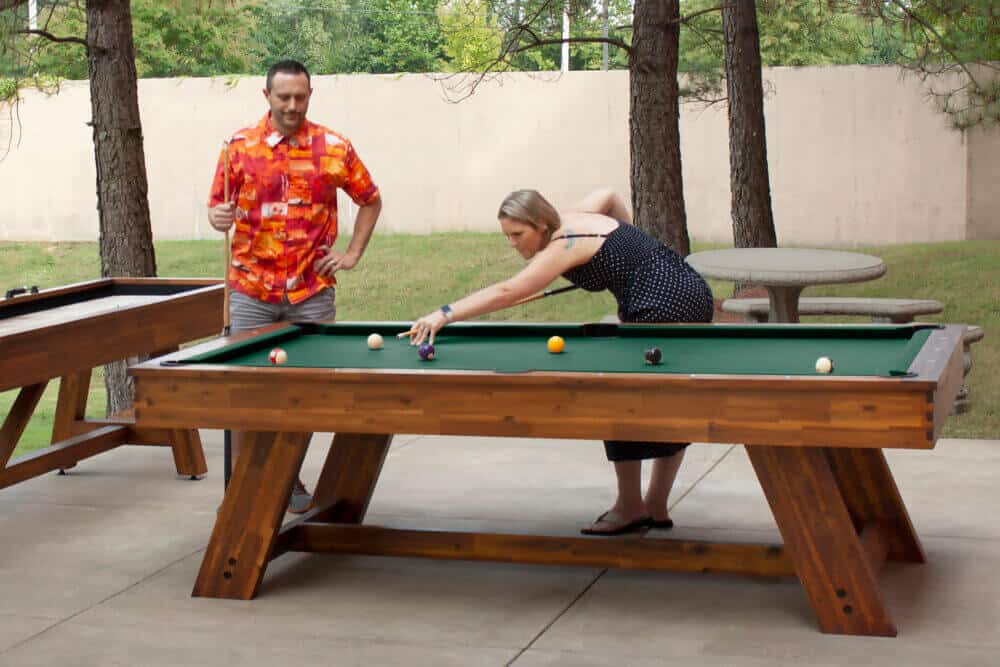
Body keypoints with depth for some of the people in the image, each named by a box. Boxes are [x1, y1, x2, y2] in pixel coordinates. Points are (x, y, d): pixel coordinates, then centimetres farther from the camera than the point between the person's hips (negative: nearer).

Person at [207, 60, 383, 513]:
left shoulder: (334, 148, 1)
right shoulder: (240, 147, 1)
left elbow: (370, 201, 13)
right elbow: (216, 206, 7)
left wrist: (352, 254, 4)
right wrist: (219, 218, -17)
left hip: (311, 292, 0)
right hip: (251, 290, 0)